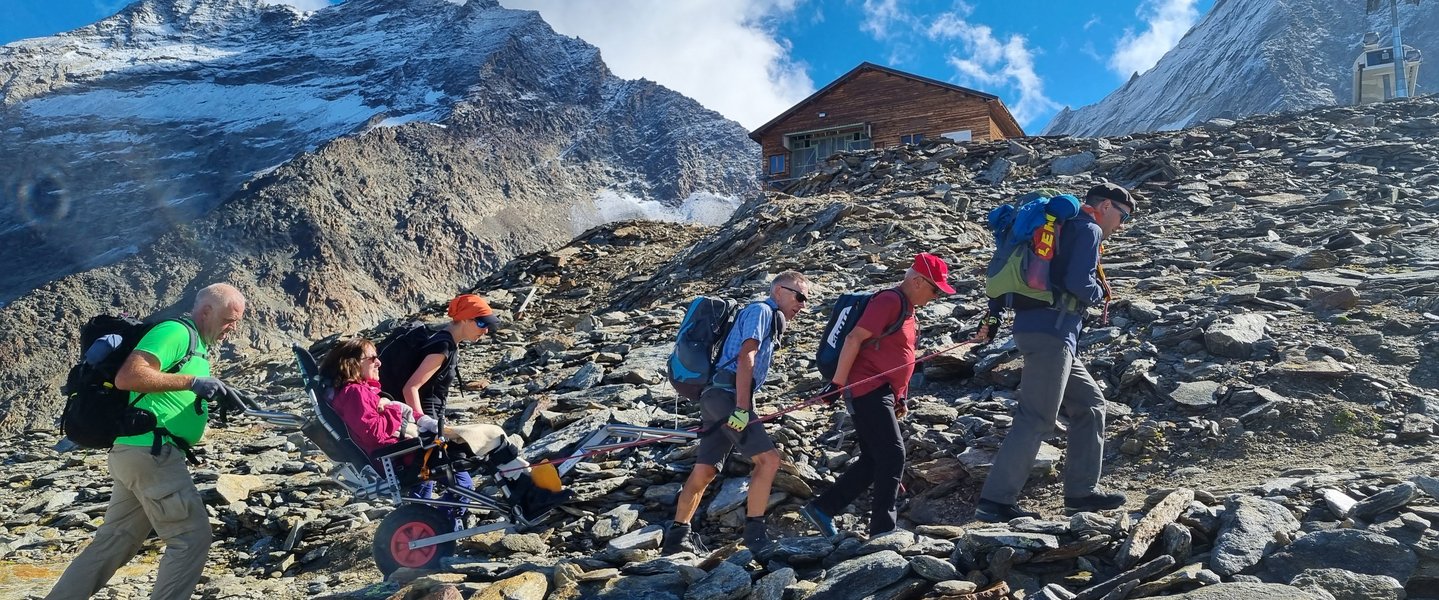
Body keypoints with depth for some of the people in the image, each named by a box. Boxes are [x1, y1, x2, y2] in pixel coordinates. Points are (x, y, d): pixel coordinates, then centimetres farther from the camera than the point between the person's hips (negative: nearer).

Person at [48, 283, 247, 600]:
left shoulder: (194, 342, 21)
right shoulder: (176, 331, -10)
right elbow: (128, 377, -21)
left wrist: (217, 395, 8)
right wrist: (191, 381, -23)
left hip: (136, 452, 10)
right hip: (150, 450, -10)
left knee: (114, 542, 16)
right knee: (191, 537, -7)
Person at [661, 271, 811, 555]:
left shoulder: (770, 319, 27)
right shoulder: (761, 310, -3)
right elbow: (745, 358, -15)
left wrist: (742, 406, 22)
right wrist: (742, 407, -23)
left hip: (718, 397, 10)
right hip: (727, 395, -10)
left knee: (704, 472, 12)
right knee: (768, 458, -14)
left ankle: (678, 535, 18)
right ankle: (754, 532, -10)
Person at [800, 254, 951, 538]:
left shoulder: (907, 308, 19)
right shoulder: (890, 301, -13)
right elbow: (854, 339, -19)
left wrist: (900, 397, 21)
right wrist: (837, 383, -20)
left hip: (881, 395, 10)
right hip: (868, 390, -10)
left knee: (873, 461, 9)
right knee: (893, 456, -11)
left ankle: (821, 509, 13)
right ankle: (883, 530, -6)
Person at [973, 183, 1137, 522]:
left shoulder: (1065, 228, 26)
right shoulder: (1088, 229, -2)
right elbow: (1078, 283, -15)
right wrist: (1100, 293, 4)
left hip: (1035, 329, 10)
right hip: (1051, 332, -10)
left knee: (1090, 404, 15)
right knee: (1037, 420, -11)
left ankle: (1081, 490, 17)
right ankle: (995, 501, -12)